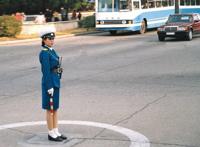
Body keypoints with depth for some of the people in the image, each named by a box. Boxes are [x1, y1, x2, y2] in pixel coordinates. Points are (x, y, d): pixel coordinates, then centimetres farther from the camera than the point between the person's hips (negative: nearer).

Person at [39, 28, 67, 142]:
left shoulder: (51, 51, 12)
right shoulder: (44, 53, -17)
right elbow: (46, 71, -20)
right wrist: (49, 87, -21)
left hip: (55, 82, 10)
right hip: (49, 82, -10)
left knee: (55, 108, 13)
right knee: (50, 109, -1)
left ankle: (56, 132, 20)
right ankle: (51, 134, 8)